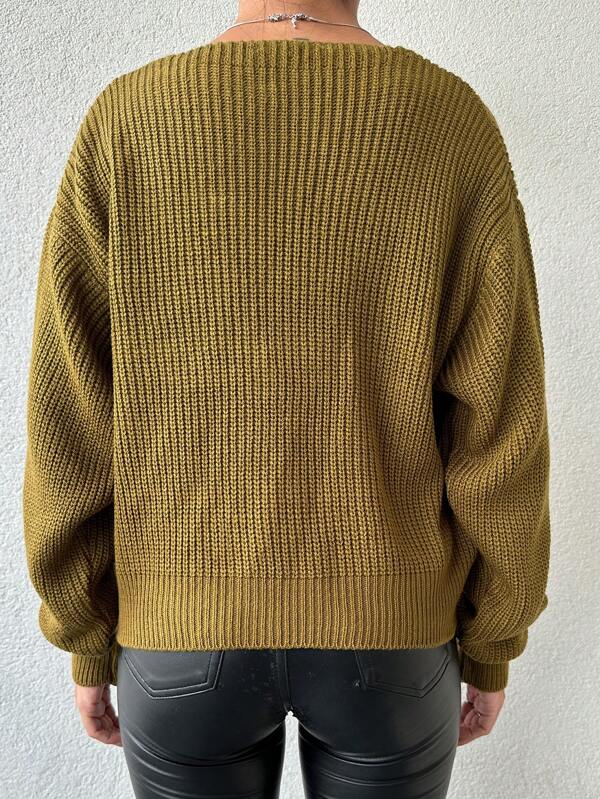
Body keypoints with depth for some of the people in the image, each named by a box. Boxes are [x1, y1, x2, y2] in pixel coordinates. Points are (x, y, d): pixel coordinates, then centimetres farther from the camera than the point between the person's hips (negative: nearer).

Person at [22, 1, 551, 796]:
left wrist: (89, 641, 6)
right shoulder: (457, 127, -9)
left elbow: (74, 427, -9)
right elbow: (500, 430, -11)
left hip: (187, 631, 1)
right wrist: (493, 647, 5)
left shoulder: (123, 124, -9)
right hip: (386, 633, 0)